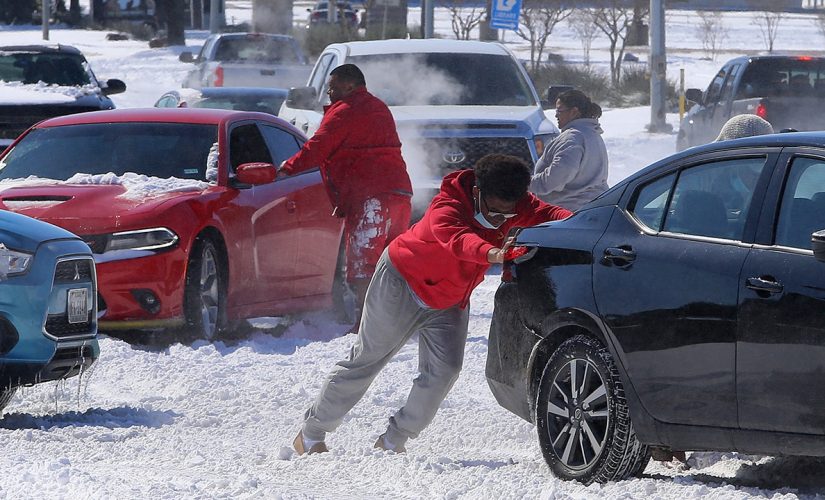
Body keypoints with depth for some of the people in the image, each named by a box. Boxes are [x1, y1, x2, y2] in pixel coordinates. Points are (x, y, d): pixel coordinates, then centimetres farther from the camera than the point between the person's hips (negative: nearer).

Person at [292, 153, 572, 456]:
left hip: (449, 302, 6)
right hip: (401, 284, -6)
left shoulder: (516, 205, -16)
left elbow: (545, 214, -26)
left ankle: (393, 441, 1)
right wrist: (491, 253, -77)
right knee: (366, 361, 3)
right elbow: (457, 239, -55)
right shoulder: (446, 208, -36)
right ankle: (311, 434, 18)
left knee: (444, 370, -12)